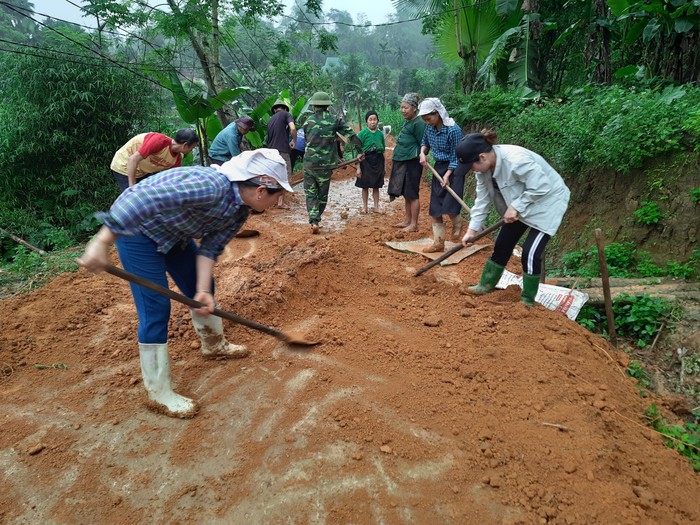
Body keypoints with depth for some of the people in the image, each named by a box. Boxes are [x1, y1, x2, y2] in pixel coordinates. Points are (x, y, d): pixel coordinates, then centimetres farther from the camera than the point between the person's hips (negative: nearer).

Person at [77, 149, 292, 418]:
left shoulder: (241, 210, -8)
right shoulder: (211, 185, -38)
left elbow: (211, 247, -7)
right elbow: (141, 198, -44)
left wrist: (203, 290, -18)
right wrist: (102, 243, -47)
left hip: (175, 233, 9)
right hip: (134, 226, -9)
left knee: (202, 290, 17)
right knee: (156, 310, -9)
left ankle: (214, 345, 44)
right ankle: (158, 393, 5)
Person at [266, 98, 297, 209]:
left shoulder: (270, 119, 18)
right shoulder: (286, 114, -1)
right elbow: (293, 128, -16)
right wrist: (294, 141, -2)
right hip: (282, 150, -6)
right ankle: (281, 202, -2)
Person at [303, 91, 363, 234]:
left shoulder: (308, 121, 1)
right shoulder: (335, 121, -2)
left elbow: (307, 140, 12)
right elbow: (352, 135, -8)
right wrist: (360, 151, 2)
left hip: (309, 163, 0)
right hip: (326, 165, 0)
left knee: (310, 194, 8)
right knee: (322, 194, 15)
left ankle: (314, 221, -8)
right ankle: (316, 220, 21)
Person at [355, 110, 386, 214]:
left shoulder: (380, 134, 5)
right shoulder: (362, 133, -6)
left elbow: (383, 150, 13)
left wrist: (383, 166, 12)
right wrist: (358, 167, -11)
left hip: (378, 161, 3)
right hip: (366, 161, -3)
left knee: (376, 186, 9)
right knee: (365, 186, 6)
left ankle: (376, 206, 18)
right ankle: (364, 206, 17)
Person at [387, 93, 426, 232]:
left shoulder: (418, 123, -14)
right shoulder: (407, 122, 14)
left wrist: (420, 158, -13)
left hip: (411, 163, -9)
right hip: (402, 163, 9)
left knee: (412, 195, -4)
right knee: (406, 194, 15)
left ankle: (414, 224, 3)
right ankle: (407, 220, 24)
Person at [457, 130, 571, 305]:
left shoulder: (516, 160, -37)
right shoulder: (484, 166, -11)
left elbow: (541, 187, -30)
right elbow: (482, 199, -4)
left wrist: (515, 207, -27)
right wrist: (472, 229, -6)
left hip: (547, 201, -8)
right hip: (518, 204, 8)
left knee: (530, 252, -12)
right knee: (502, 245, 12)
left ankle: (527, 301, 6)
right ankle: (486, 285, 28)